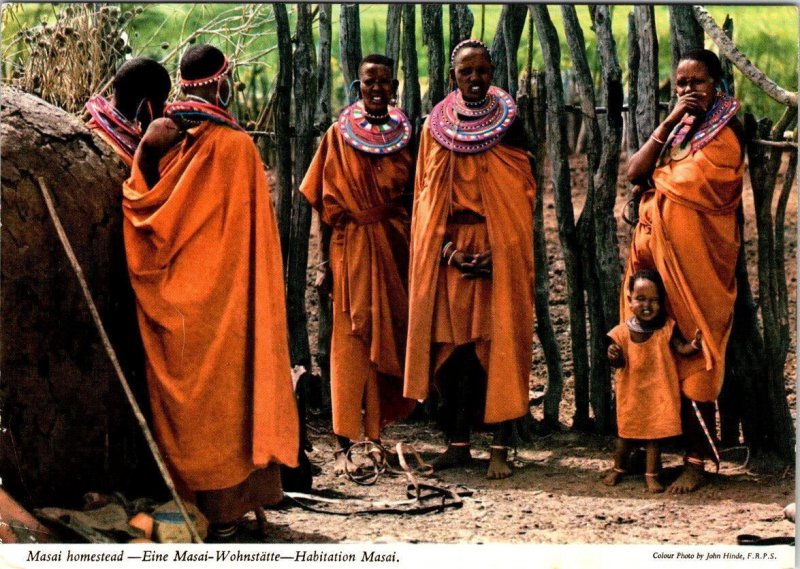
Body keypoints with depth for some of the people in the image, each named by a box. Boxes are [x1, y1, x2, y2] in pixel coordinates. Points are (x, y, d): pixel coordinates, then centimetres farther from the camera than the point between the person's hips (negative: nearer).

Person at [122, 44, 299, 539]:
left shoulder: (159, 135, -1)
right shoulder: (236, 145, -12)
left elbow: (137, 202, 2)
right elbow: (249, 236, -8)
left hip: (171, 294, 4)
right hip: (221, 295, -4)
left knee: (177, 394, 13)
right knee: (221, 391, 4)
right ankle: (223, 506, 8)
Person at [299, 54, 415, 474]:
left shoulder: (406, 135, 6)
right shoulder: (339, 135, 0)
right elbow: (326, 205, 0)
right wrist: (326, 261, -5)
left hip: (395, 246, 3)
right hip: (350, 246, -3)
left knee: (393, 337, 7)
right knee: (352, 341, -5)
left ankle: (377, 432, 19)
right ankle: (344, 444, -5)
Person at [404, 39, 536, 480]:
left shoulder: (509, 124, 1)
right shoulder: (435, 127, 7)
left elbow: (522, 193, -1)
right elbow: (427, 193, 7)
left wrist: (497, 250, -13)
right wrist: (446, 246, -8)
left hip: (500, 250, -2)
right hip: (451, 249, 2)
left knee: (499, 343, -5)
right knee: (452, 343, 2)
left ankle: (500, 447, -2)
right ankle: (457, 442, 10)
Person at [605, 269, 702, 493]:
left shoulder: (667, 328, -11)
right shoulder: (622, 332, -8)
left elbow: (681, 349, -17)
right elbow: (621, 362, -1)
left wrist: (694, 345, -37)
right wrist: (614, 357, -23)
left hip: (658, 391, -2)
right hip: (631, 391, 2)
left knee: (655, 432, 4)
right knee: (626, 432, 16)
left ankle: (651, 474, 17)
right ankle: (618, 468, 36)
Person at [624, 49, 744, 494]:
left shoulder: (724, 132, -4)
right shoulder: (678, 130, 17)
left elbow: (685, 182, -16)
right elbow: (635, 173, 2)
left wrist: (654, 180, 3)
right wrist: (670, 121, -6)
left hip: (695, 258, -6)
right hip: (659, 253, 6)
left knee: (694, 355, -6)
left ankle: (698, 460, -4)